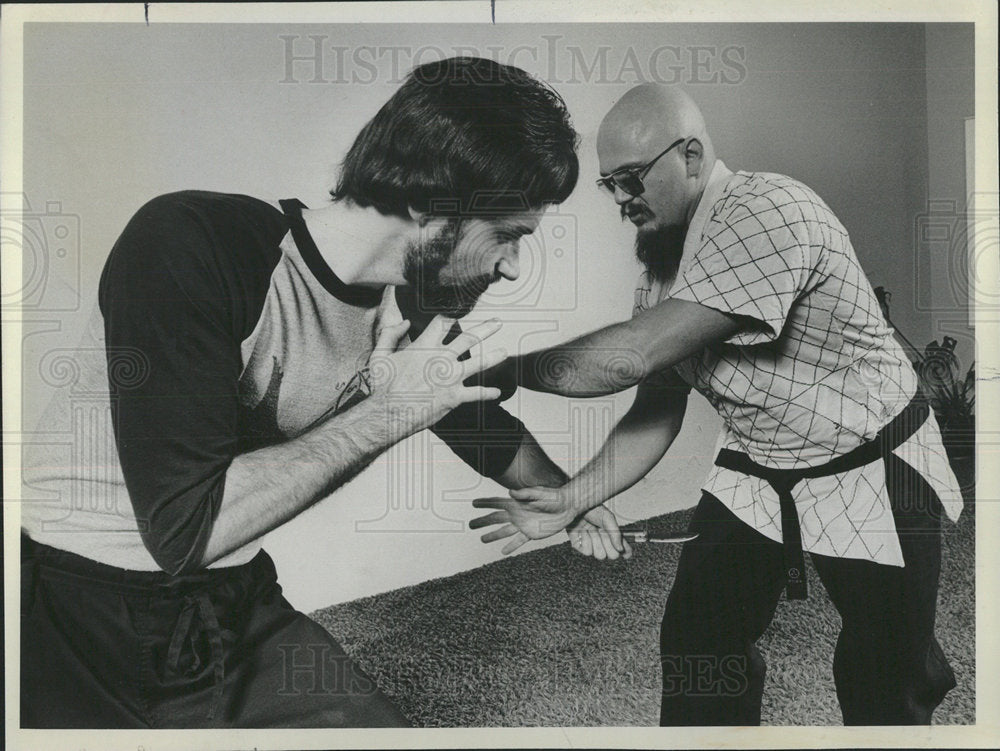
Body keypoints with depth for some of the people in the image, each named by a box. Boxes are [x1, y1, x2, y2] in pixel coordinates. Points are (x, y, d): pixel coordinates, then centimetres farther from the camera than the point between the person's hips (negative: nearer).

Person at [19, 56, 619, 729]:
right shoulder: (188, 244, -26)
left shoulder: (416, 310, -6)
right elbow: (186, 529, -30)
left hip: (232, 602, 6)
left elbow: (491, 434, 16)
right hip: (70, 615, -5)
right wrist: (384, 413, -25)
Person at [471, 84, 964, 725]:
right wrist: (573, 500, -13)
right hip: (755, 472, 7)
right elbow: (657, 409, -2)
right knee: (695, 644, 5)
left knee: (885, 691, 6)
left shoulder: (769, 212, -28)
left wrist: (504, 368, -25)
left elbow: (636, 355, -33)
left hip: (875, 473, -6)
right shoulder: (662, 262, -1)